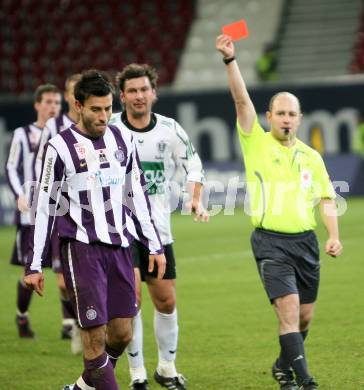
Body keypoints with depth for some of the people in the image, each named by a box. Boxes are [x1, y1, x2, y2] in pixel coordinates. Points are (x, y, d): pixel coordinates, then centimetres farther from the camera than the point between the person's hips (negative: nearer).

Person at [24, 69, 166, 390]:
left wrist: (154, 246, 15)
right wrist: (34, 264, -5)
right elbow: (45, 208, -3)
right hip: (82, 248, -5)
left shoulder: (123, 139, 10)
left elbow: (137, 195, 18)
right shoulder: (60, 147, -5)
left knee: (122, 333, 5)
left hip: (120, 246, 5)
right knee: (95, 335, -9)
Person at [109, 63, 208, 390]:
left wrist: (196, 199, 0)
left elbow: (193, 163, 14)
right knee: (131, 298, -13)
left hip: (158, 228, 3)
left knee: (166, 302, 7)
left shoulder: (170, 129, -1)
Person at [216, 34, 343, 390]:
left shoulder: (311, 157, 11)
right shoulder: (256, 143, 2)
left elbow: (325, 199, 12)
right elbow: (242, 100, -9)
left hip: (305, 240, 4)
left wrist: (334, 235, -3)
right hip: (271, 241, -4)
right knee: (289, 310, -16)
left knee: (304, 316, 9)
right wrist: (230, 61, -20)